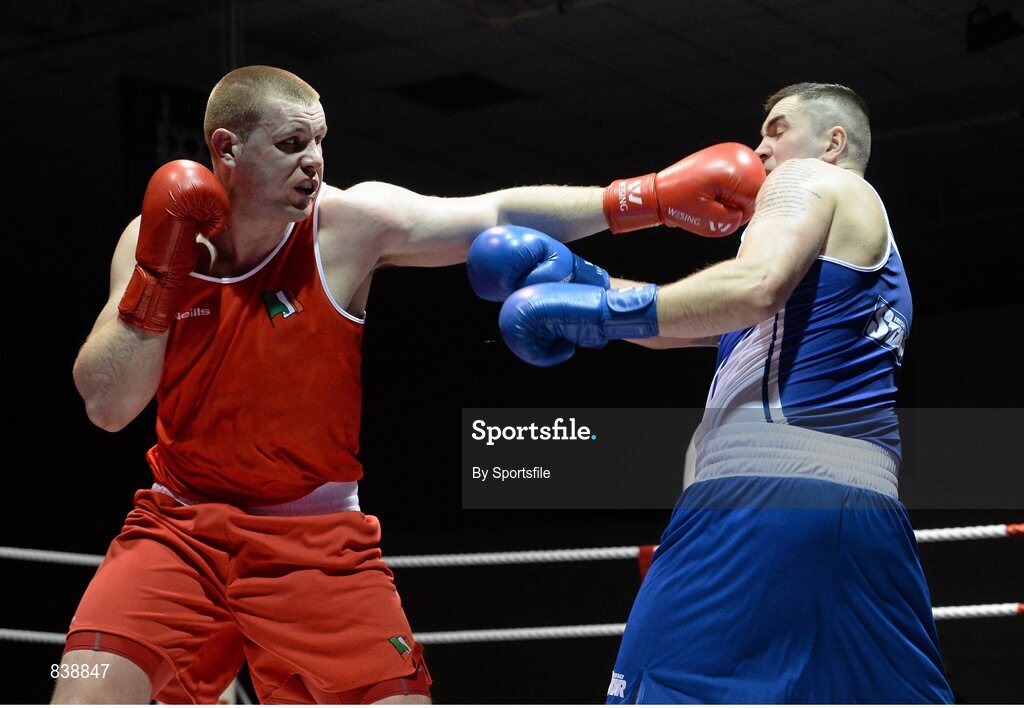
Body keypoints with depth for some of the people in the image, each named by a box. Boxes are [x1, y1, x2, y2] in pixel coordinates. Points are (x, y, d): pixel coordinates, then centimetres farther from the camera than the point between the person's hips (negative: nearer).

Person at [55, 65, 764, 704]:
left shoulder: (352, 222, -8)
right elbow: (107, 407, -7)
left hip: (319, 538, 0)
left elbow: (499, 216, -14)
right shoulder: (158, 236, -3)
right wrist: (159, 275, -17)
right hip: (181, 527, 0)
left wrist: (647, 198, -24)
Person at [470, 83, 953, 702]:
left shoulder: (807, 179, 9)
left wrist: (600, 311, -10)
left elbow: (755, 286, -15)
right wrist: (576, 279, 19)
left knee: (655, 691, -13)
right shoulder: (880, 254, 34)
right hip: (872, 520, 9)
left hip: (757, 497, -9)